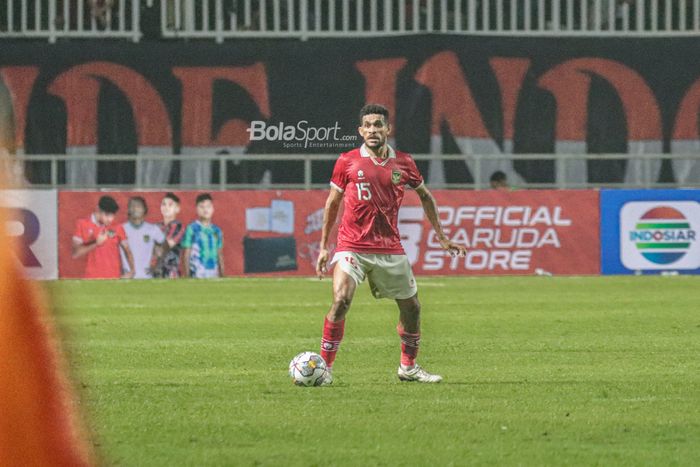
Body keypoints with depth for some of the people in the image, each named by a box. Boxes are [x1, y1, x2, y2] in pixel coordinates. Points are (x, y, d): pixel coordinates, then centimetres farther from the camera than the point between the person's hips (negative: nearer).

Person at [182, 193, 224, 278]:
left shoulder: (217, 231, 11)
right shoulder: (192, 229, -1)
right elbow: (186, 254, -1)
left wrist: (222, 274, 12)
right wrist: (187, 275, -6)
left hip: (214, 274, 4)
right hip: (197, 275, -4)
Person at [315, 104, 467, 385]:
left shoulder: (403, 163, 3)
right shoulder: (347, 162, -1)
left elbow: (425, 196, 19)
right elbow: (332, 203, 9)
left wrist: (441, 236, 18)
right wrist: (323, 246, 8)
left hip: (390, 249, 3)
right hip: (352, 246, -3)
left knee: (411, 308, 10)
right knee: (340, 301, -22)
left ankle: (408, 367, 30)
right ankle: (325, 367, -12)